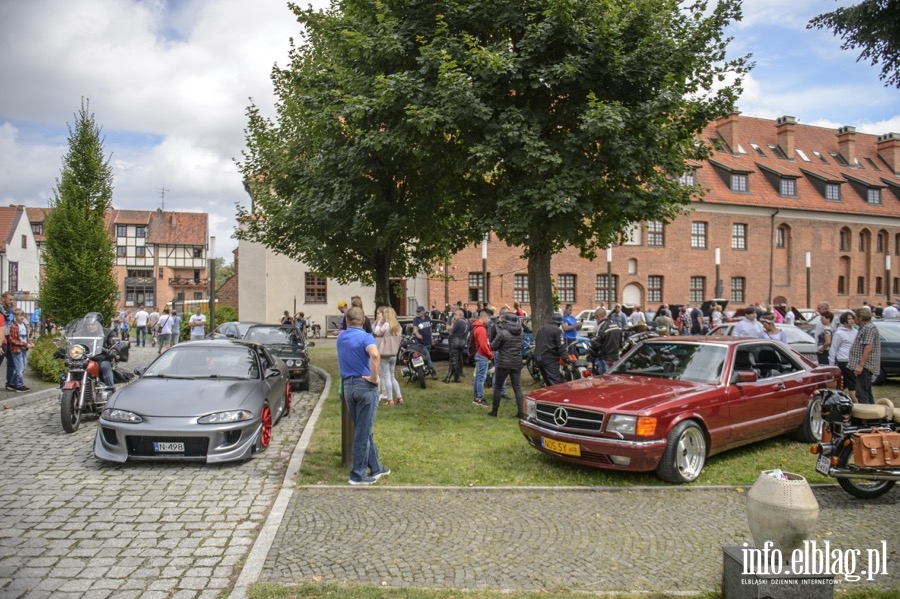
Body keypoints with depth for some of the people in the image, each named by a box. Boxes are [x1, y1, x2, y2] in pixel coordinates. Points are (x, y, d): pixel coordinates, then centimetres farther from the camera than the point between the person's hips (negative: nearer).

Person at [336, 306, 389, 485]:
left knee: (362, 430, 16)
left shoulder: (340, 338, 10)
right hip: (365, 385, -7)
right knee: (363, 432, 1)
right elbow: (375, 355, -31)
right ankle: (358, 474, 7)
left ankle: (376, 467, 26)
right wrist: (374, 377, -22)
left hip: (347, 385, 7)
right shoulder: (365, 337, -11)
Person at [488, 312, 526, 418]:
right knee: (517, 389, 7)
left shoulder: (503, 333, -15)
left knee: (497, 388, 9)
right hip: (516, 364, 4)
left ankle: (494, 411, 15)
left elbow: (493, 347, -8)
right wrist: (499, 323, 23)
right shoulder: (519, 332, 0)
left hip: (503, 364, -4)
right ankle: (521, 412, 2)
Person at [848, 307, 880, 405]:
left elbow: (868, 348, -23)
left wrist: (860, 365, -25)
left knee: (861, 393, -14)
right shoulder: (864, 328, 20)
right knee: (867, 393, 16)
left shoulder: (869, 328, -14)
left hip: (865, 366, -11)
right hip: (864, 367, 11)